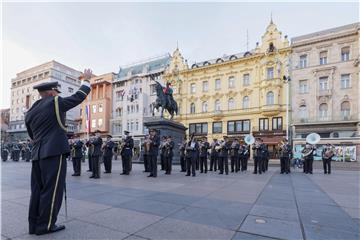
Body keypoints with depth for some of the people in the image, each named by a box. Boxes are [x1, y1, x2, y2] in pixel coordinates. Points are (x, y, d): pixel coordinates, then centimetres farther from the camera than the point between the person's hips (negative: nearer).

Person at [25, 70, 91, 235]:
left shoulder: (29, 112, 16)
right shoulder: (55, 103, -6)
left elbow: (32, 136, 23)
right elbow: (79, 96, 1)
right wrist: (86, 80, 14)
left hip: (37, 154, 8)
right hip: (54, 152, -8)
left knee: (38, 190, 13)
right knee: (52, 190, 0)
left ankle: (34, 224, 21)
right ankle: (45, 225, 8)